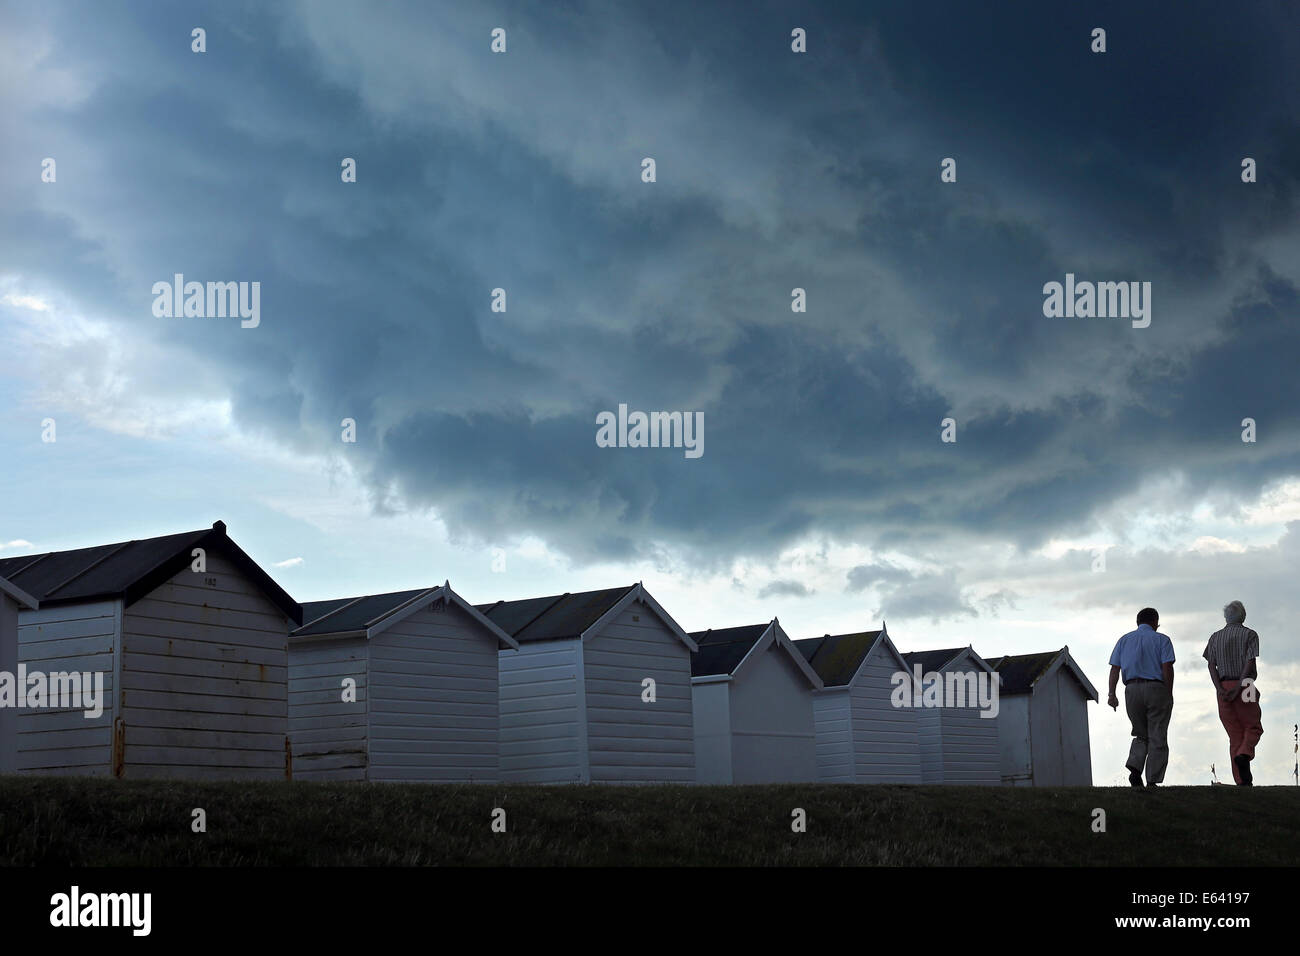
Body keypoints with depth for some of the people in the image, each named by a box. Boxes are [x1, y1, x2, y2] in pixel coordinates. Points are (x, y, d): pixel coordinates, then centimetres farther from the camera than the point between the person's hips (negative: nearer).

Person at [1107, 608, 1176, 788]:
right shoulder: (1161, 640, 3)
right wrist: (1169, 695, -3)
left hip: (1132, 690, 3)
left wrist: (1112, 694, 1)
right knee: (1157, 739, 2)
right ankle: (1152, 781, -4)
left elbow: (1115, 668, 4)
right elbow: (1167, 668, -8)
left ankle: (1135, 768, -8)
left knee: (1141, 735, 16)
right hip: (1156, 688, -3)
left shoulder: (1124, 640, 13)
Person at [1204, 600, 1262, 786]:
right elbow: (1250, 663, -10)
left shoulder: (1215, 637, 13)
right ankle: (1244, 755, -21)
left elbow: (1211, 665, 1)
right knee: (1253, 728, 10)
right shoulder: (1250, 635, 2)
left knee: (1235, 735, 6)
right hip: (1244, 686, -3)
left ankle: (1243, 781, 1)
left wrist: (1220, 689, -8)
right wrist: (1238, 689, -15)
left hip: (1223, 688, 3)